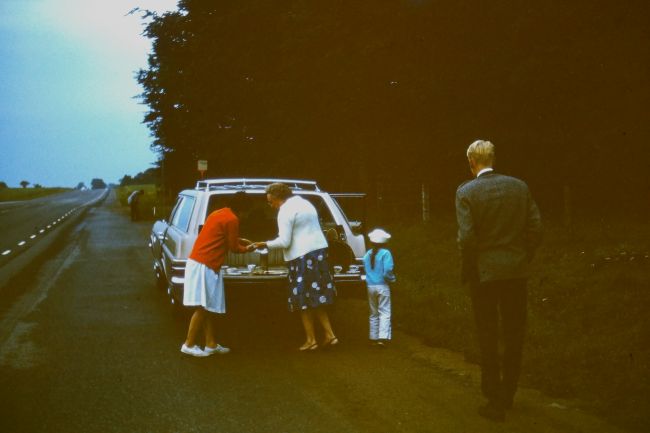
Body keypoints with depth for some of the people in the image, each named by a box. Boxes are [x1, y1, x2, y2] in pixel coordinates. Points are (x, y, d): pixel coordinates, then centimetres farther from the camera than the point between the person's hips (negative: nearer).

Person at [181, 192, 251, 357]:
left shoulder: (218, 213, 17)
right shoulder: (232, 219, -11)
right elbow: (233, 247, -6)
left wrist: (239, 240, 29)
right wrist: (247, 248, 12)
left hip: (197, 262, 10)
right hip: (205, 266, -10)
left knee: (210, 307, 12)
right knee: (203, 307, -5)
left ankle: (211, 344, 16)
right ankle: (189, 345, 0)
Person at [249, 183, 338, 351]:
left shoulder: (285, 211, -13)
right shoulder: (305, 203, 16)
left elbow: (284, 242, -16)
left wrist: (265, 244, -5)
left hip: (302, 256, -9)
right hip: (319, 250, 9)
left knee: (303, 300, 0)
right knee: (317, 298, 14)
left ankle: (310, 340, 4)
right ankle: (329, 335, 13)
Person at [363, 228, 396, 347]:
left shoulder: (367, 255, 6)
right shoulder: (385, 254, -11)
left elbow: (366, 270, 9)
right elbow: (387, 271, -16)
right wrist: (392, 279, 0)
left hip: (370, 286, 5)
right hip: (382, 286, -5)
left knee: (373, 313, 14)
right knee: (384, 312, -3)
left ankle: (373, 337, 15)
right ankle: (383, 337, -14)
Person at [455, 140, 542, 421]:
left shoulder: (466, 192, -9)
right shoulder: (519, 186, 2)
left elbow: (466, 237, -15)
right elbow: (535, 228, 0)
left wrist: (467, 271, -2)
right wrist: (523, 259, 12)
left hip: (484, 273, -3)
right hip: (516, 271, 3)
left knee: (489, 338, 7)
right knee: (514, 335, 16)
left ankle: (495, 403, 10)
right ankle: (507, 395, 29)